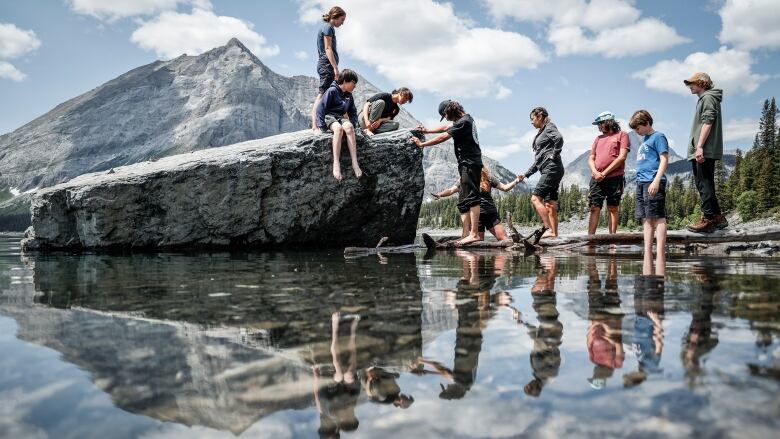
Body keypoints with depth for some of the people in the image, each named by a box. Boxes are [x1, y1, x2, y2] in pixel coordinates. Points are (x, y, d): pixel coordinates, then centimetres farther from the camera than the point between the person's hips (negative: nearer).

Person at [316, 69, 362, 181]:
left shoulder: (349, 96, 15)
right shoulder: (332, 91, -6)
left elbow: (353, 112, 24)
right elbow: (321, 108, -9)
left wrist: (353, 124, 4)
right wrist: (322, 126, -17)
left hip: (341, 117, 5)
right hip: (329, 117, -5)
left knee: (349, 127, -33)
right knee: (338, 128, -40)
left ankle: (355, 163, -41)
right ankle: (336, 164, -46)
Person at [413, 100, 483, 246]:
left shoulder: (463, 122, -12)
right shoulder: (466, 118, 19)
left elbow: (443, 137, -13)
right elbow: (446, 128, 33)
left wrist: (422, 144, -6)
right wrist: (428, 131, 34)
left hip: (469, 164, -10)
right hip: (468, 164, 10)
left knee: (471, 198, -16)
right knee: (463, 201, 7)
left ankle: (474, 234, -20)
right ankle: (468, 233, 3)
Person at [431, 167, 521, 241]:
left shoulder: (488, 178, 5)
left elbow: (504, 187, 9)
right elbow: (451, 190, -5)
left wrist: (516, 181, -5)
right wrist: (439, 194, -22)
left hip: (491, 213, 1)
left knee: (504, 238, -9)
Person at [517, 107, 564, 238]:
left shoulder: (549, 127, 1)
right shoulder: (541, 133, 27)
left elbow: (559, 138, -23)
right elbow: (538, 160, 28)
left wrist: (554, 156, -15)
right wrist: (526, 174, 24)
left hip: (552, 169, -10)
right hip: (548, 170, 10)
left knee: (536, 198, -17)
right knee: (550, 204, 3)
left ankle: (549, 229, -22)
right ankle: (554, 233, 0)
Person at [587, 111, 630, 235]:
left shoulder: (622, 135, 6)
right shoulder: (598, 139, 23)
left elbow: (622, 157, -5)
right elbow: (591, 158, 18)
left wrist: (604, 173, -9)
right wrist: (595, 172, -4)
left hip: (614, 178, -4)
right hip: (597, 178, 4)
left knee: (613, 209, -1)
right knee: (594, 208, -3)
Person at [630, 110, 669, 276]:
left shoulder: (658, 137, -1)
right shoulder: (644, 140, 23)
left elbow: (664, 160, -9)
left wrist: (656, 180, -18)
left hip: (653, 182, -8)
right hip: (641, 182, 8)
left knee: (658, 218, -9)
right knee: (646, 219, 6)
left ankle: (660, 252, -10)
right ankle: (648, 251, 8)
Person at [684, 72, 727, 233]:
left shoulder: (708, 98, -4)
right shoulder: (704, 99, 25)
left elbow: (707, 122, -16)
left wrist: (700, 146, -23)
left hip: (704, 151, -10)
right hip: (705, 152, 10)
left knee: (703, 184, -11)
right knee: (706, 184, 12)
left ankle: (708, 219, -11)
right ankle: (718, 217, 15)